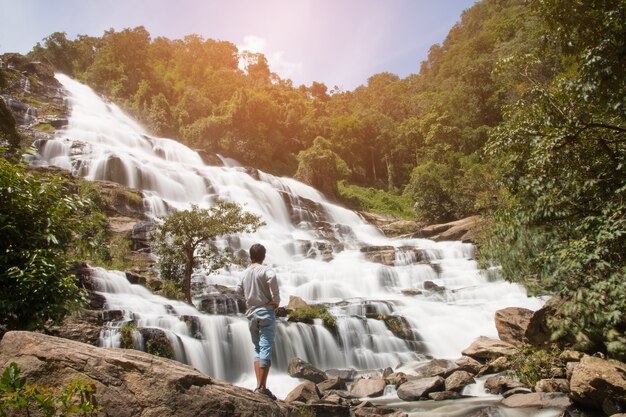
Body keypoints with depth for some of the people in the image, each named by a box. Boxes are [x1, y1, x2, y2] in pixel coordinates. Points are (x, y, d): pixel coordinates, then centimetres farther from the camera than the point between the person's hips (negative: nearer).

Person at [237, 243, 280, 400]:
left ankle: (259, 385, 8)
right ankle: (262, 387, -10)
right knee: (265, 349, -6)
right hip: (265, 312, -6)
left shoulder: (245, 273, 13)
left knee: (257, 349, 13)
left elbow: (241, 291, 22)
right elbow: (272, 278, -28)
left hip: (251, 313, 6)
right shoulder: (265, 270, -7)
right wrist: (276, 300, -18)